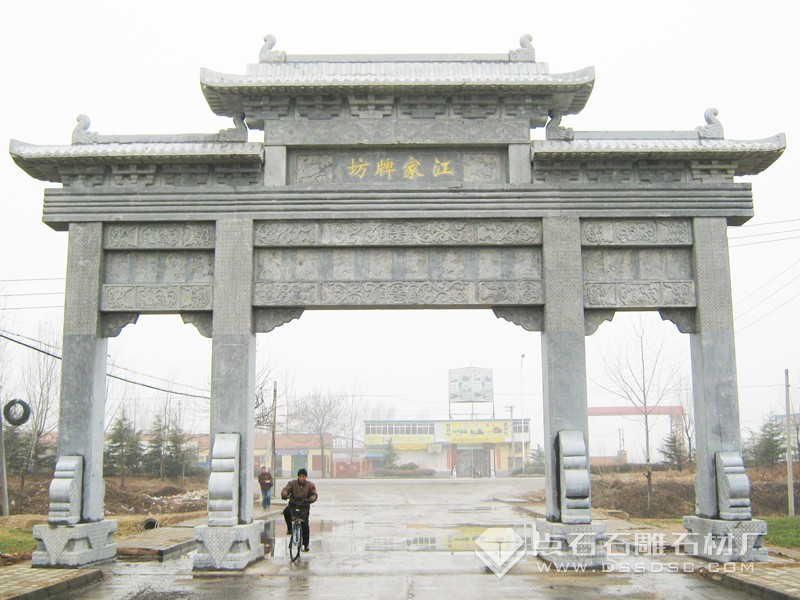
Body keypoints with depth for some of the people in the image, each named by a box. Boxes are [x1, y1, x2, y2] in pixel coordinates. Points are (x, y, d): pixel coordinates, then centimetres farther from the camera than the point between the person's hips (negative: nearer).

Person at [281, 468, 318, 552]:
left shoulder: (310, 485, 2)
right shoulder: (292, 483, 1)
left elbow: (314, 495, -8)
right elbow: (285, 490, -12)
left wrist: (309, 500, -31)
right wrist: (284, 495, -37)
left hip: (304, 507, 0)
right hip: (293, 504, 0)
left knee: (305, 525, -12)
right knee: (286, 511, -33)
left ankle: (306, 545, 1)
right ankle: (289, 528, -9)